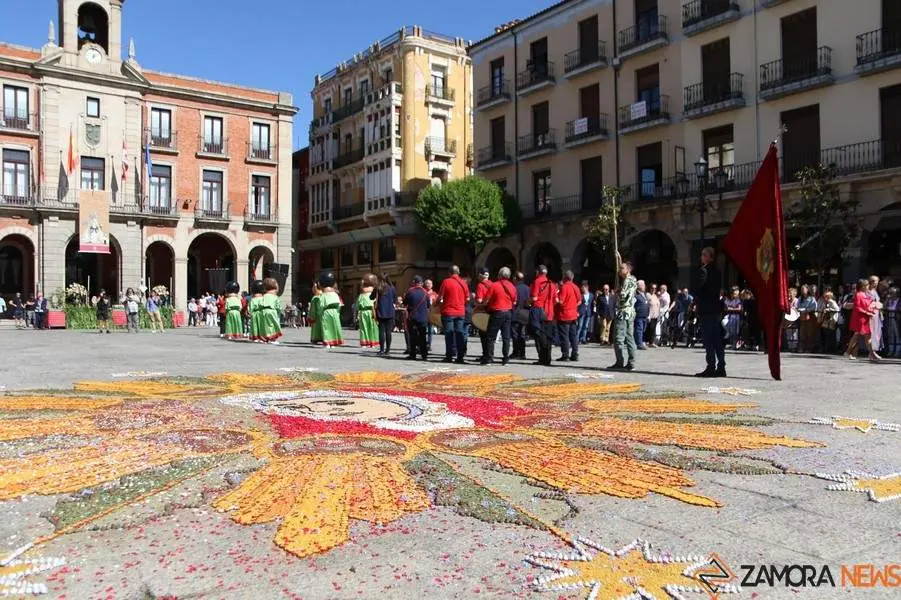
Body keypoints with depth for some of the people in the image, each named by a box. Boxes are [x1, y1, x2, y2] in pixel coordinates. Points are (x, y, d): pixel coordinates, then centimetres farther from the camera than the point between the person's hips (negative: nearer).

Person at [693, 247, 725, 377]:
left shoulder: (703, 270, -10)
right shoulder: (717, 271, 14)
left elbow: (698, 288, -13)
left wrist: (694, 303, 2)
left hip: (705, 308, -8)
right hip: (716, 307, 8)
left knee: (708, 339, -7)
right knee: (718, 339, 9)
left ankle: (711, 367, -8)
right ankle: (721, 368, 12)